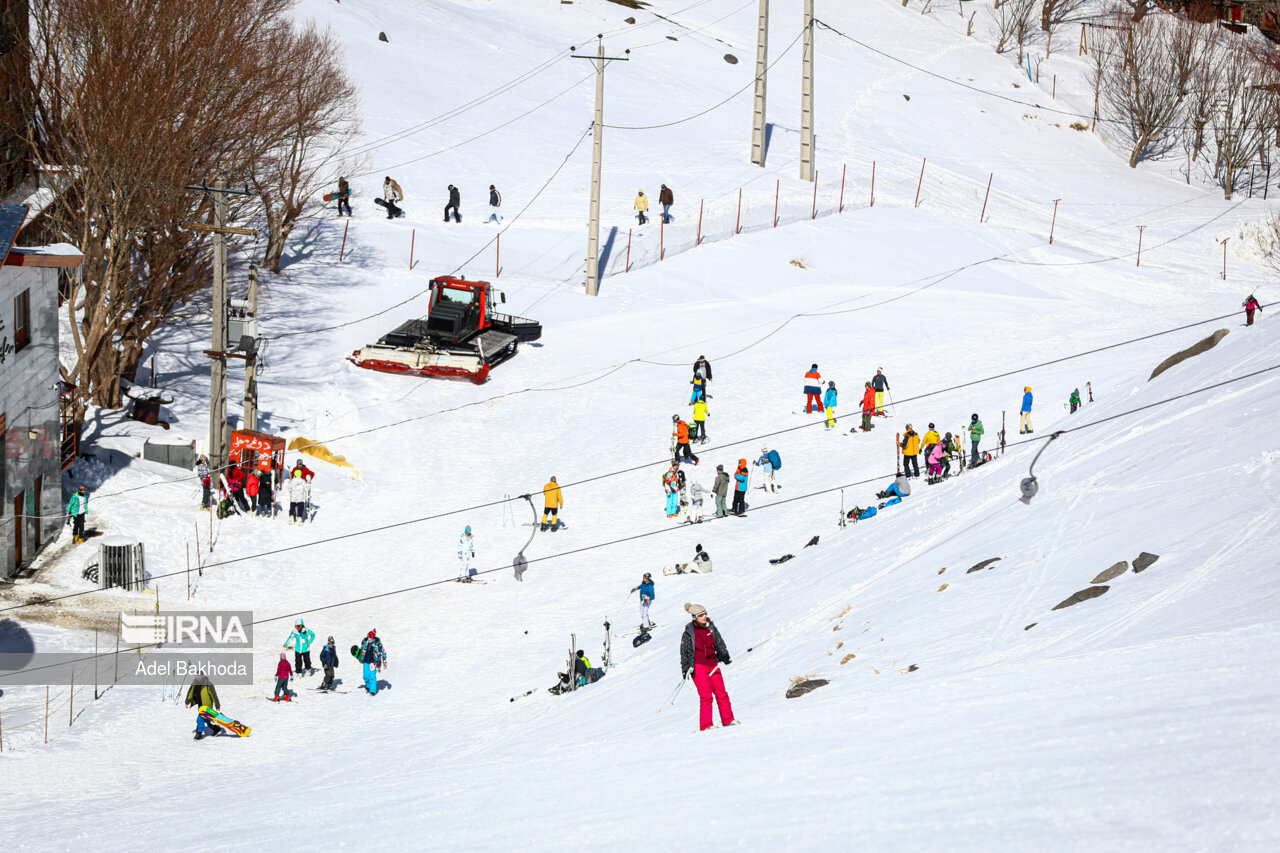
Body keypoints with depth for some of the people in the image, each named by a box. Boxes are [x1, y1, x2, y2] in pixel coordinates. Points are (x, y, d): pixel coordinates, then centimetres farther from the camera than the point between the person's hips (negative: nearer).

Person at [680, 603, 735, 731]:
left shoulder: (711, 628, 7)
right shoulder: (689, 633, -6)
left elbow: (720, 643, 18)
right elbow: (684, 652, -2)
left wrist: (725, 657, 13)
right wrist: (685, 669, -5)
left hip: (713, 665, 5)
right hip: (698, 667, -5)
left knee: (721, 693, 3)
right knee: (706, 696, -11)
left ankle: (727, 720, 14)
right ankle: (705, 725, -7)